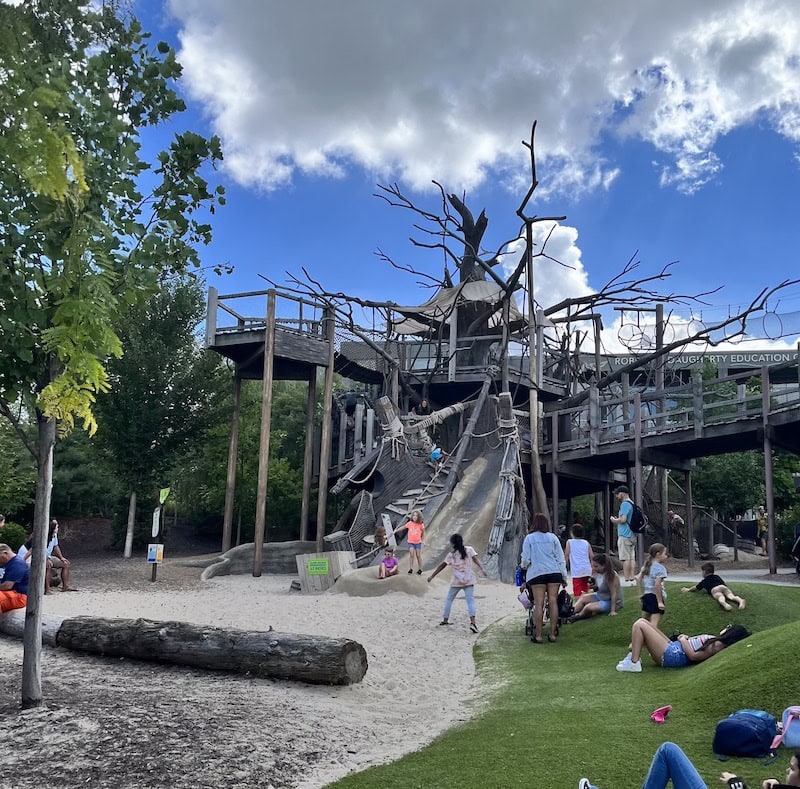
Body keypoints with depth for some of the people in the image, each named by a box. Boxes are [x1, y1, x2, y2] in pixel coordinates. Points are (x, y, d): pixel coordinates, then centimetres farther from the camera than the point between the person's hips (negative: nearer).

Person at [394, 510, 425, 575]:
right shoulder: (410, 523, -5)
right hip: (410, 542, 0)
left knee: (418, 556, 4)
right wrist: (395, 531, 9)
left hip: (418, 542, 0)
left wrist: (423, 540, 1)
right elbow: (402, 527, 8)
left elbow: (423, 533, 6)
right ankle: (411, 569, -2)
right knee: (411, 555, -9)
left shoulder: (421, 525, -7)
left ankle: (420, 569, 17)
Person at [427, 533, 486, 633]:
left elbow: (442, 565, 3)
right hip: (469, 580, 0)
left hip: (456, 581, 0)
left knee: (448, 599, 20)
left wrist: (432, 576, 9)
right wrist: (482, 569, -20)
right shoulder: (469, 549, 3)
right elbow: (475, 559, -11)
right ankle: (473, 622, -23)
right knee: (470, 600, -5)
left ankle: (445, 619, 25)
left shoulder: (451, 555, 1)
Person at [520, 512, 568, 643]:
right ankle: (552, 633, 5)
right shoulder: (553, 537, 8)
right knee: (553, 602, 3)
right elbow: (561, 558, 7)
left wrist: (523, 566, 22)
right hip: (554, 572, 2)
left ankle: (538, 635, -3)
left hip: (537, 573, -2)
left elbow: (526, 559, 0)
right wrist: (564, 576, 11)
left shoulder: (529, 538, 1)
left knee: (539, 603, -3)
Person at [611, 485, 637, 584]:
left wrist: (614, 520, -3)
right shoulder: (632, 504, 17)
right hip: (632, 535, 9)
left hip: (624, 535, -9)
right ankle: (632, 579, 10)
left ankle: (627, 580, -8)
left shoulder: (625, 504, -12)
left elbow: (623, 519, -21)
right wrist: (617, 521, 18)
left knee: (625, 558, -8)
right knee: (632, 558, 9)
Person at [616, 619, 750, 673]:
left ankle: (633, 662, -8)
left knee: (639, 625, -12)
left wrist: (683, 640, -9)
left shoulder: (718, 646, -21)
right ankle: (634, 655, 11)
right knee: (642, 622, 13)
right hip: (673, 648, 10)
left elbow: (693, 655, -22)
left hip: (671, 656, -10)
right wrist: (687, 638, 5)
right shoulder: (716, 640, 7)